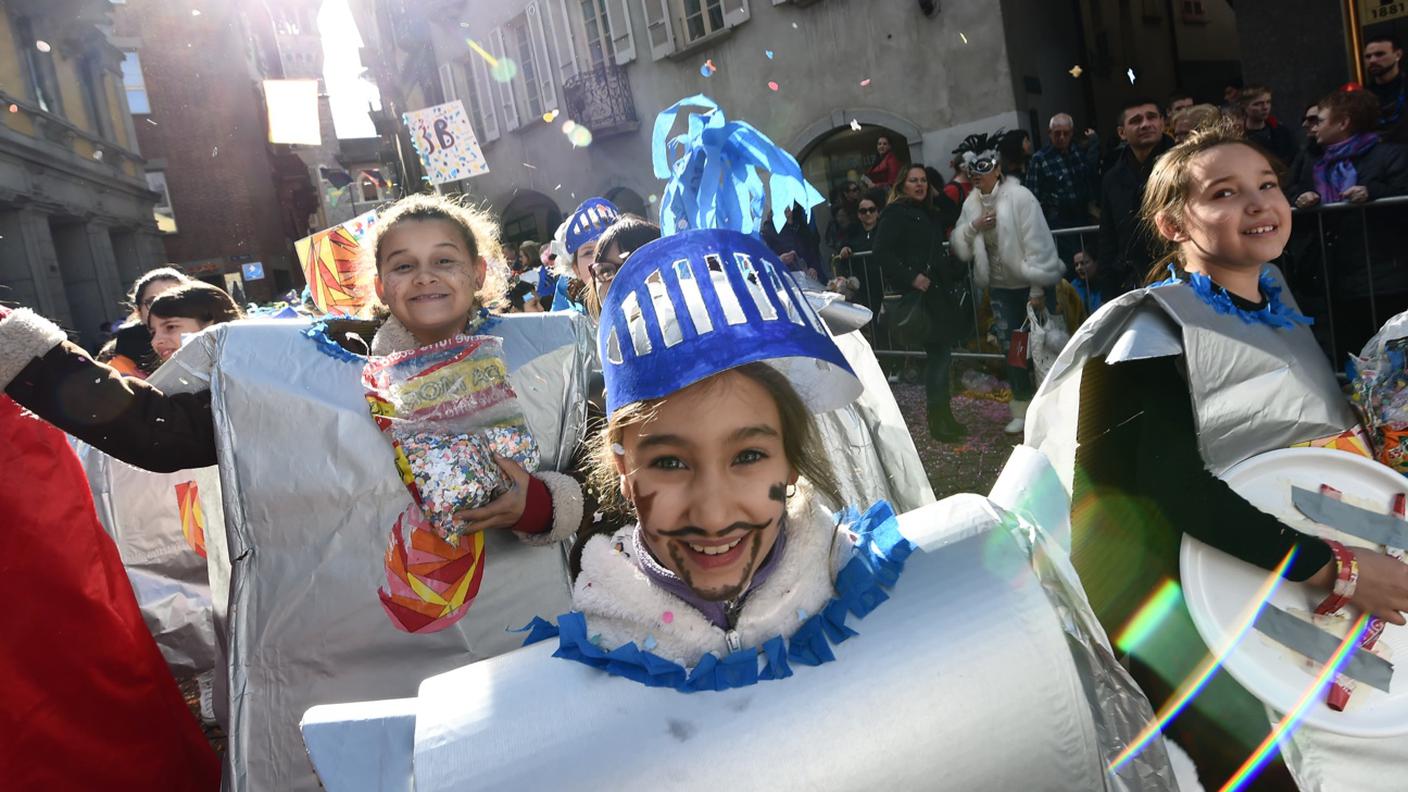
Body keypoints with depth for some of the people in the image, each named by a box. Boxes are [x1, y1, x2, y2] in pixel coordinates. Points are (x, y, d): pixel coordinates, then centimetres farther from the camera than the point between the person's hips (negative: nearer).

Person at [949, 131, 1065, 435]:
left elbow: (1037, 244, -15)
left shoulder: (1019, 196, -13)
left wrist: (1038, 290, -17)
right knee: (1011, 349, 9)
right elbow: (959, 247, 5)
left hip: (1031, 284, -5)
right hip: (1000, 287, 5)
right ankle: (1022, 409, 21)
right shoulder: (971, 203, 4)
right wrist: (972, 226, -14)